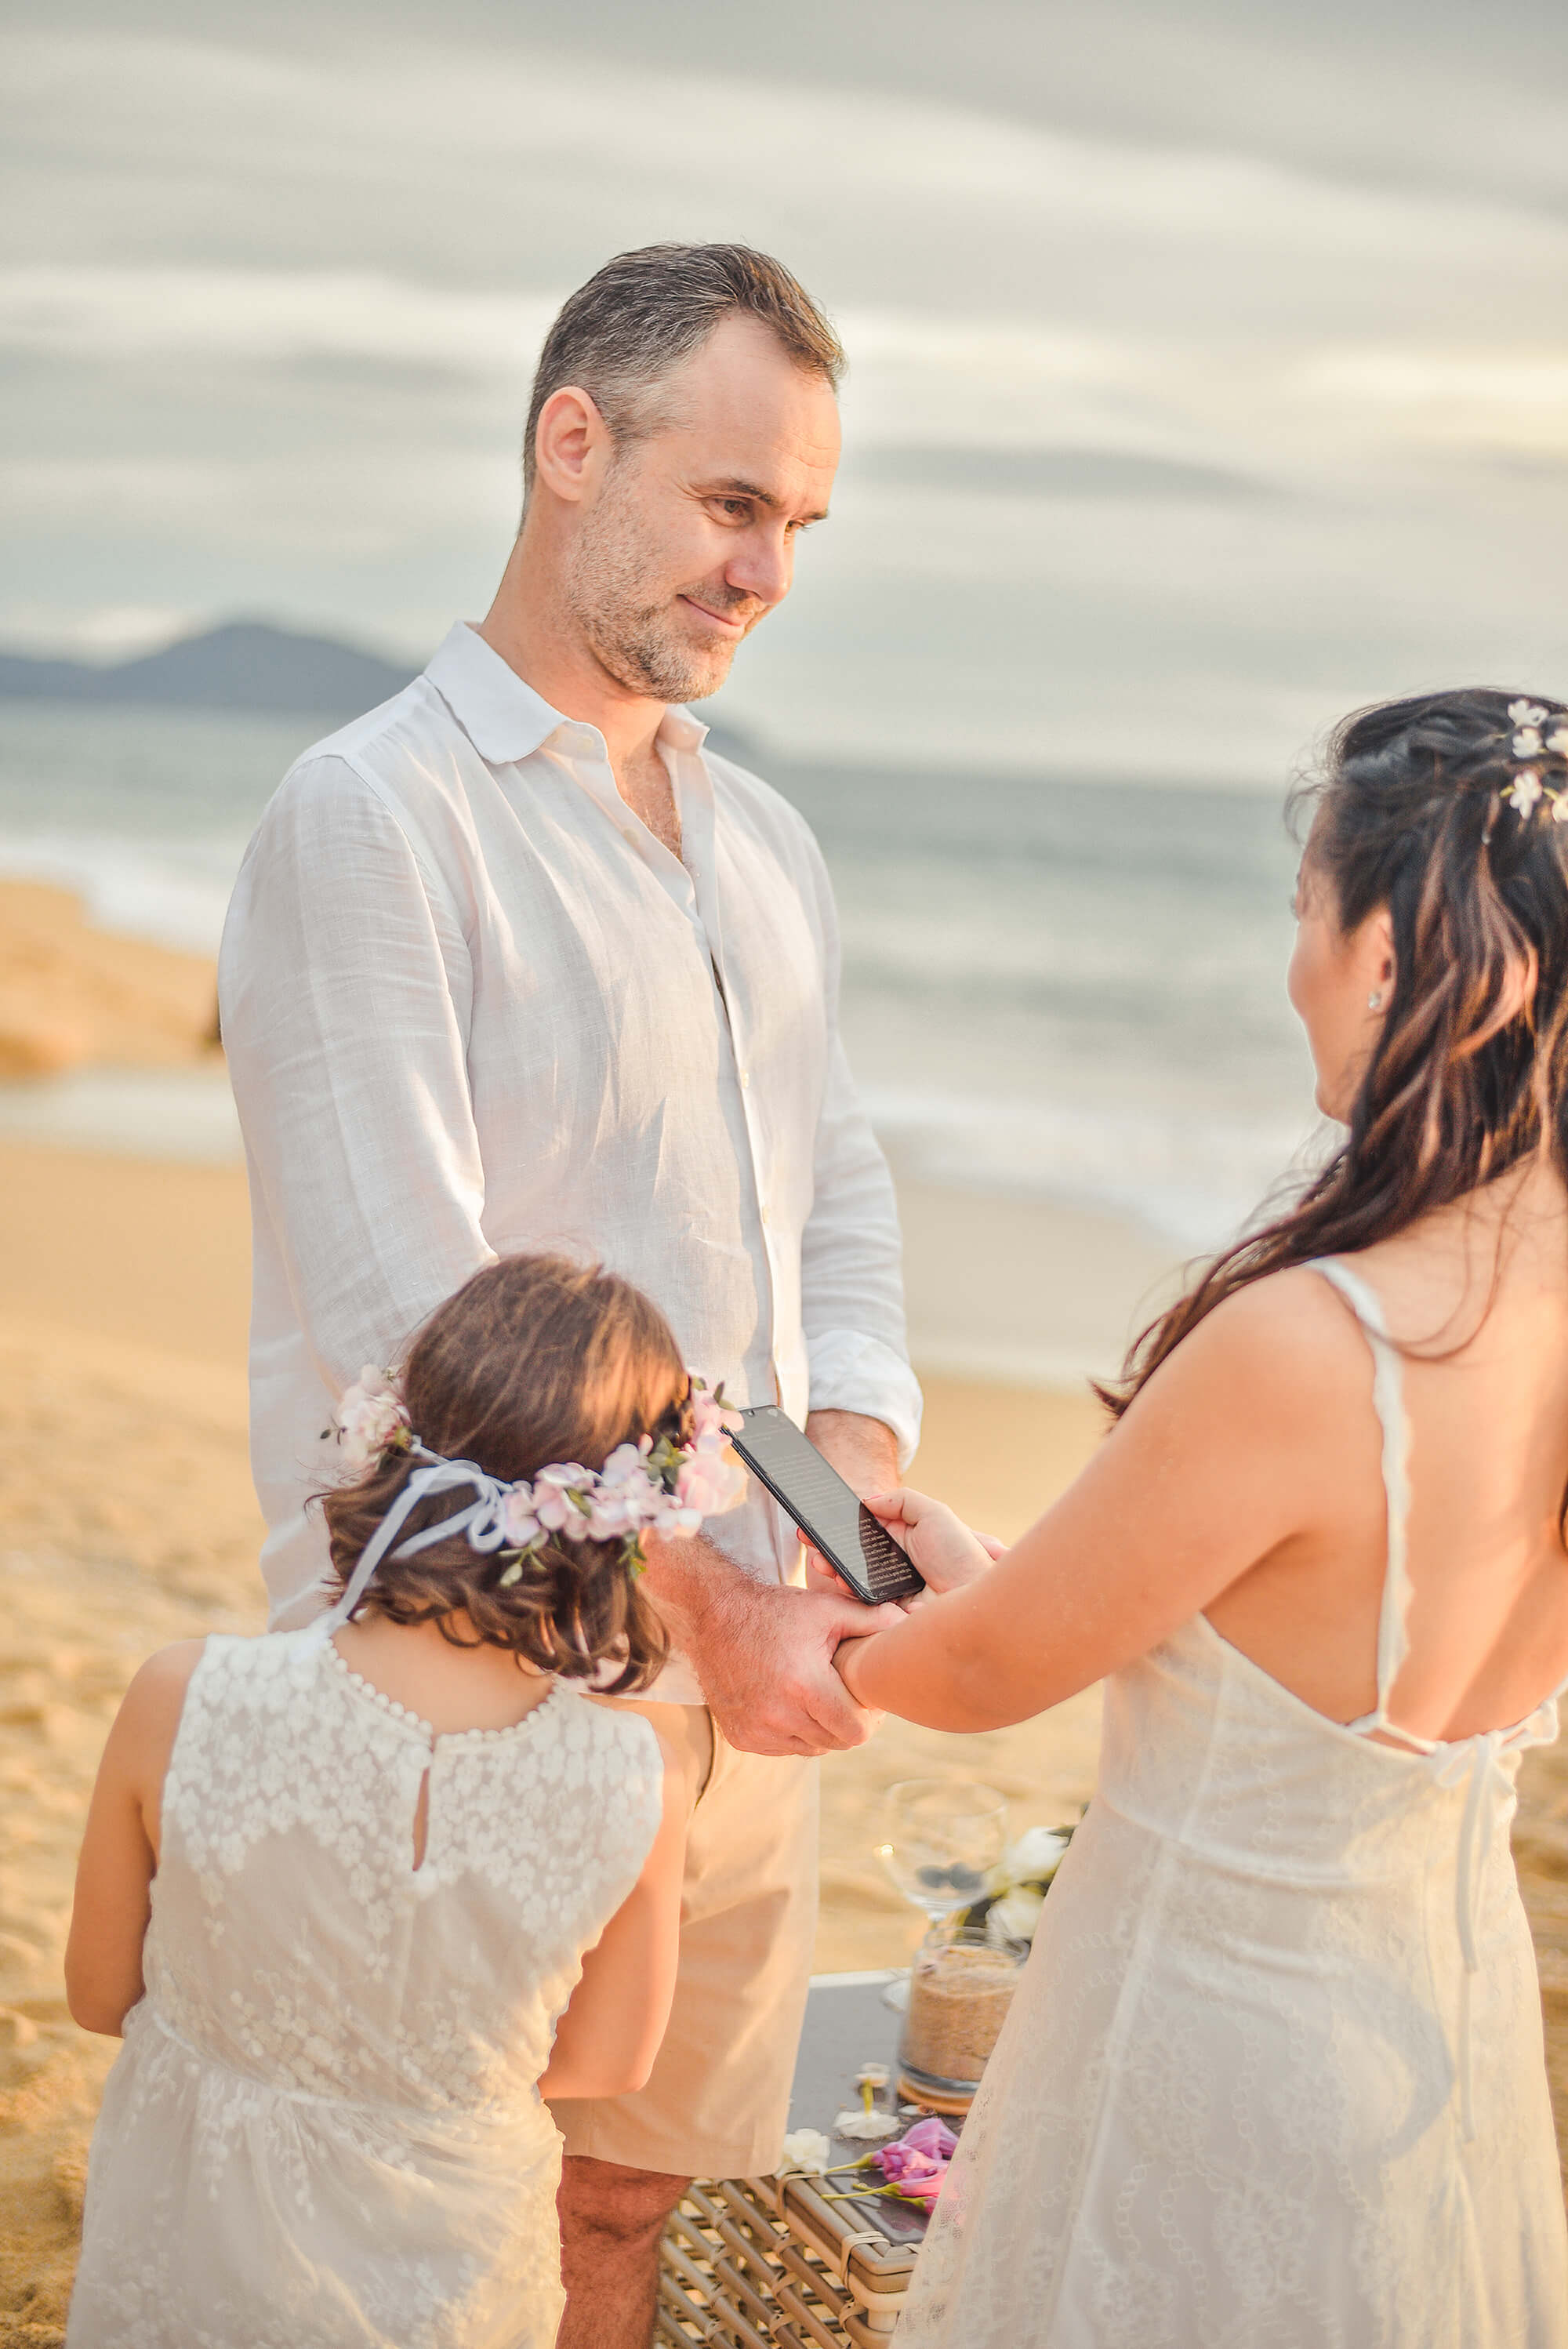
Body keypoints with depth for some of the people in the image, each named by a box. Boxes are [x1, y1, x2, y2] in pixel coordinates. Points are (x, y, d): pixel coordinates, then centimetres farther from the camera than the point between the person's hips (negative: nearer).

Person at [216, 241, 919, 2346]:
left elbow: (843, 1235, 11)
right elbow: (406, 1325, -19)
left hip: (746, 1689, 7)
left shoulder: (768, 848, 12)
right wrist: (708, 1602, -17)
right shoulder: (374, 815, -13)